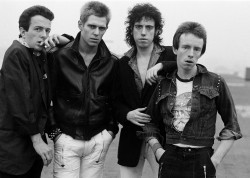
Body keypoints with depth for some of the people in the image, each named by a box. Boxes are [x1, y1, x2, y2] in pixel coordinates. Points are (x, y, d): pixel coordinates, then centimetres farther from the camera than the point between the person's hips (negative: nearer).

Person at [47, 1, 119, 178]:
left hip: (98, 140, 2)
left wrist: (111, 130, 4)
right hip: (66, 138, -2)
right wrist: (54, 130, -4)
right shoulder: (59, 56, -5)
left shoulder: (112, 62, 3)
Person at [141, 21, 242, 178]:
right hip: (169, 161, 2)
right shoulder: (163, 85, 7)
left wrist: (216, 159, -4)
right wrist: (158, 149, 0)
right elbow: (151, 124, 15)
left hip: (201, 161, -2)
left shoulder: (215, 83, 1)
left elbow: (232, 127, 4)